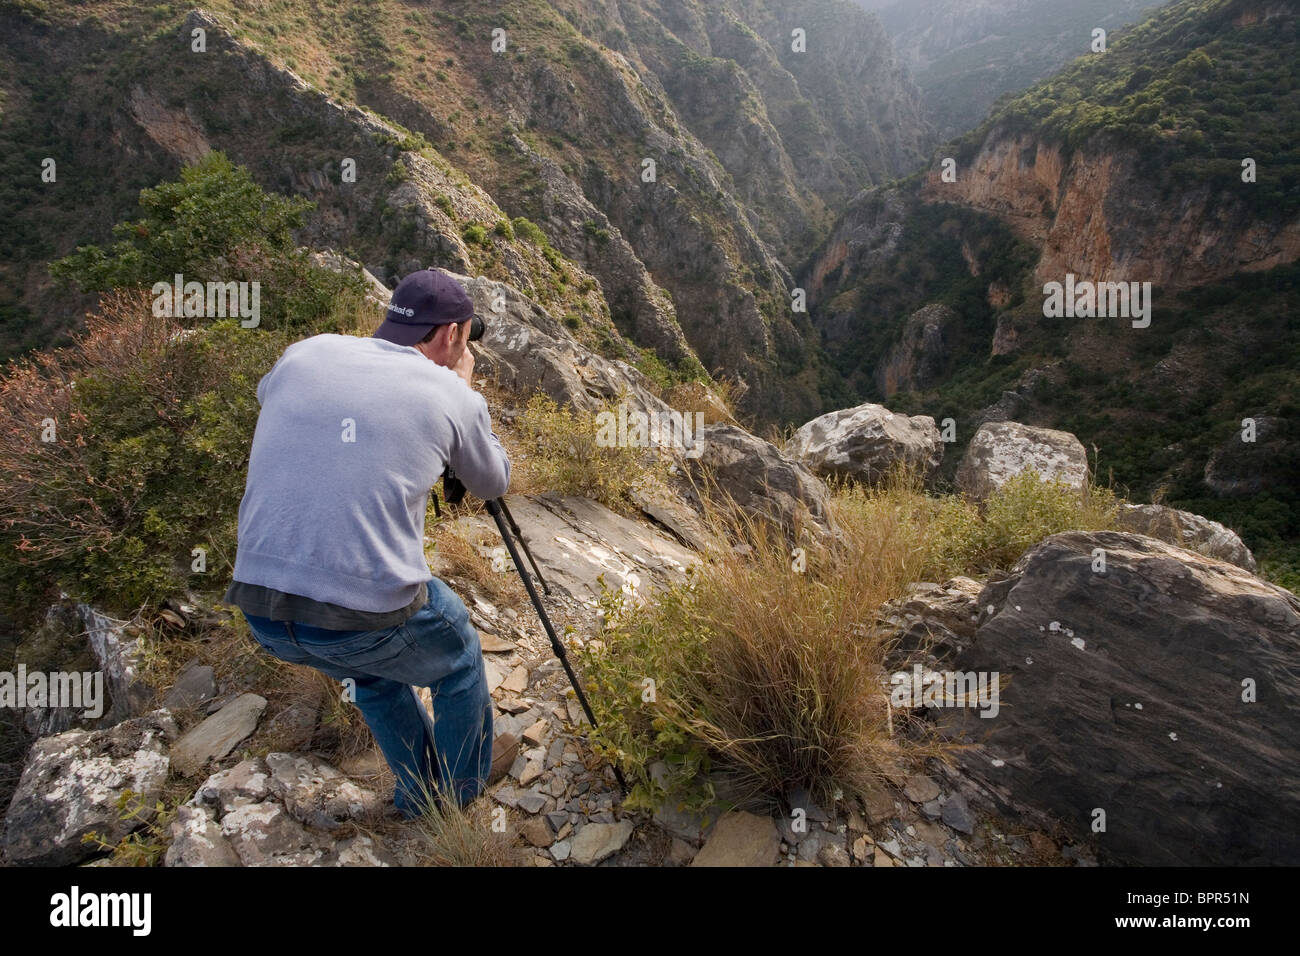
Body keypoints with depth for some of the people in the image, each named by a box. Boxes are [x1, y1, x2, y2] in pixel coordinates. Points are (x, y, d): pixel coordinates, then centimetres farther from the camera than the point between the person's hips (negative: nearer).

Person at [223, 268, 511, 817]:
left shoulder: (302, 356, 7)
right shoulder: (451, 395, -3)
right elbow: (493, 484, 16)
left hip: (261, 613, 5)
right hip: (367, 618, -4)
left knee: (374, 671, 35)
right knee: (459, 667, 28)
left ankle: (419, 801, 46)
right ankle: (462, 811, 42)